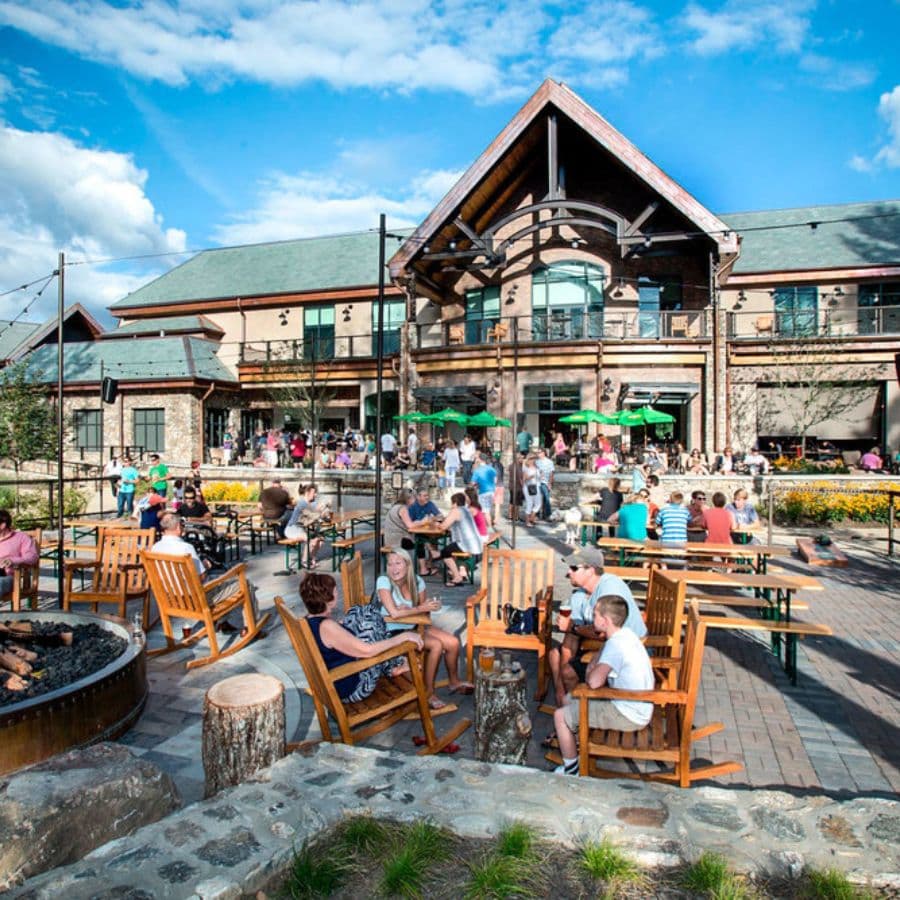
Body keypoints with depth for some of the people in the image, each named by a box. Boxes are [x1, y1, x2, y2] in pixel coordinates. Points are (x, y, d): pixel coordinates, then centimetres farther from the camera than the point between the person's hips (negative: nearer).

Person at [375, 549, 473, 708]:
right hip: (394, 631, -6)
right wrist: (421, 608, -20)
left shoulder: (417, 580, -4)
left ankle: (454, 682, 19)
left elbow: (423, 608, 3)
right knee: (436, 645, -24)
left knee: (453, 642, -6)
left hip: (414, 626, 6)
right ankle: (428, 693, -9)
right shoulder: (384, 581, -20)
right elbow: (394, 613, -27)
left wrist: (408, 610, -18)